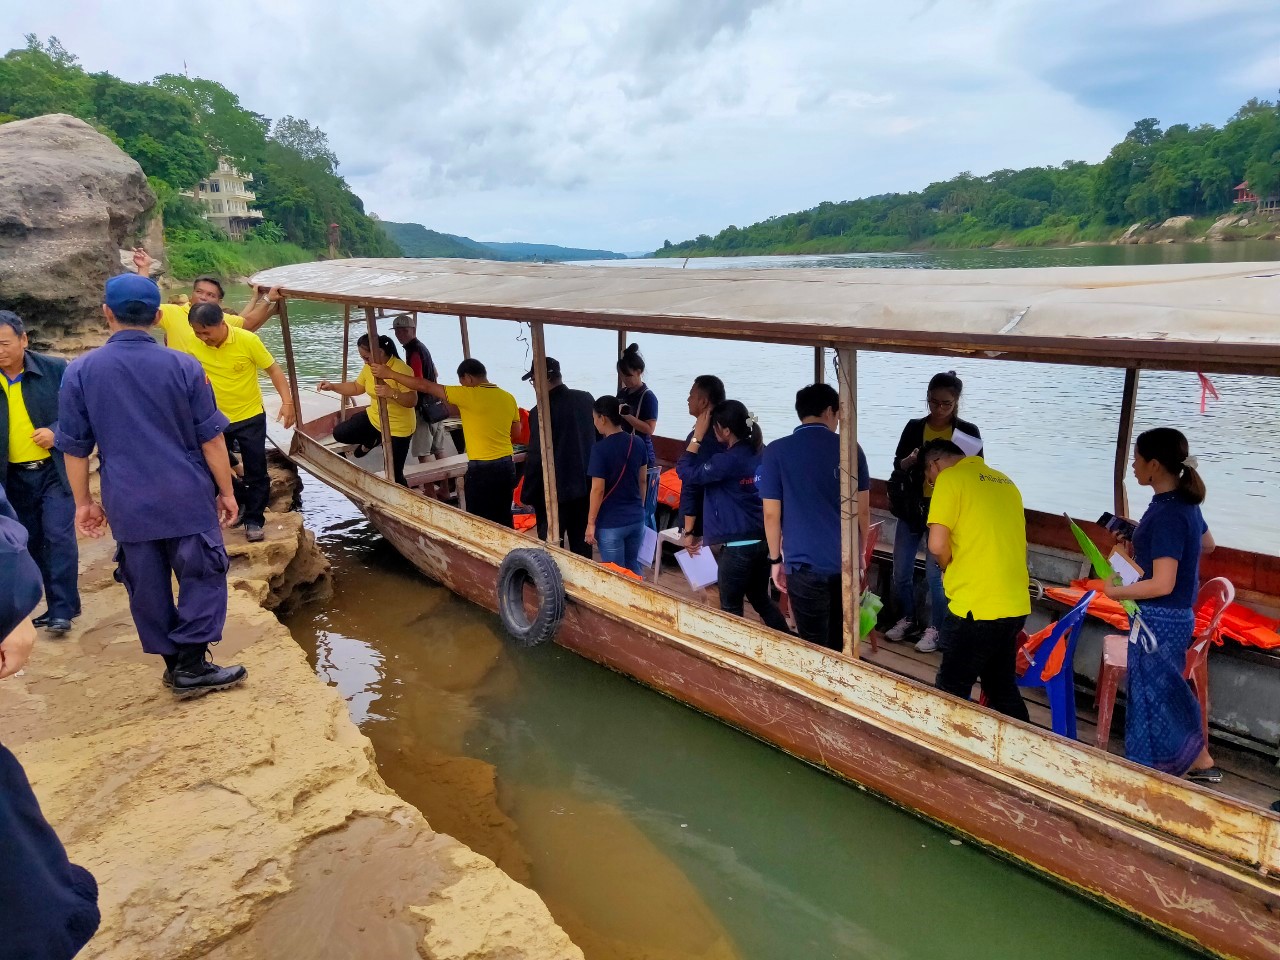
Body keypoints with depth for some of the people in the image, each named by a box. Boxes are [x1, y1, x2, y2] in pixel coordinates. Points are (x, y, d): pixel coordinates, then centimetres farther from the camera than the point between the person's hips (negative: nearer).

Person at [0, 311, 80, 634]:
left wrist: (57, 432, -17)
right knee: (33, 543, 11)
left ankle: (63, 610, -1)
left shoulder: (55, 368, -9)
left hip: (54, 470, -4)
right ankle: (57, 605, 23)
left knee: (58, 537, -8)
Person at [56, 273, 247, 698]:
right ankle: (191, 666, 5)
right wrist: (226, 491, 5)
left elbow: (75, 447, 3)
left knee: (147, 587, 13)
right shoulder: (184, 366, -6)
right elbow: (211, 438, -4)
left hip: (128, 504, 2)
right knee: (202, 578, 8)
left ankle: (175, 662, 23)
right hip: (188, 498, -2)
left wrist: (83, 502, 14)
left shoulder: (79, 371, -1)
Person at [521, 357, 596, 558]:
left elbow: (536, 458, -16)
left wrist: (528, 495, -6)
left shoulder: (541, 412, -19)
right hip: (586, 483, 6)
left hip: (555, 489, -6)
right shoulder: (586, 399, 0)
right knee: (582, 543, 17)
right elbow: (597, 437, 10)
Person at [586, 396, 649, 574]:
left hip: (611, 523, -6)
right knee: (633, 568, 19)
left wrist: (591, 523, -8)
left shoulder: (600, 449, -17)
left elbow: (598, 490, -16)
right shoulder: (637, 442, 1)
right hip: (637, 518, 6)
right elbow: (643, 480, 9)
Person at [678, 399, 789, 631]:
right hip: (762, 540, 8)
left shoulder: (727, 461, -19)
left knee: (731, 607, 8)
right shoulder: (759, 451, 4)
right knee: (761, 599, 22)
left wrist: (698, 434, -9)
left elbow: (685, 471, -13)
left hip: (738, 545, -8)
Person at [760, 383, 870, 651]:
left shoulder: (776, 451, -7)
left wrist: (775, 560, 6)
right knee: (840, 643, 18)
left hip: (805, 564, -3)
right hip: (847, 561, 3)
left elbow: (771, 514, -6)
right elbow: (862, 511, 5)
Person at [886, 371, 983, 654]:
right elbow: (898, 465, 3)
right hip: (911, 507, 3)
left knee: (935, 572, -2)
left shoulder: (967, 432, -3)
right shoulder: (914, 427, 3)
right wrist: (912, 459, -19)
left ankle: (934, 628, 15)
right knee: (901, 569, 8)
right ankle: (906, 618, 28)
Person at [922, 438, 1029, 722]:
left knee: (951, 692, 5)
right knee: (1002, 687, 20)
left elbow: (937, 545, -15)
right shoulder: (1004, 480, 17)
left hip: (977, 606, -8)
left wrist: (950, 569, 5)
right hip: (1016, 606, 8)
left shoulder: (950, 478, -7)